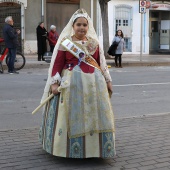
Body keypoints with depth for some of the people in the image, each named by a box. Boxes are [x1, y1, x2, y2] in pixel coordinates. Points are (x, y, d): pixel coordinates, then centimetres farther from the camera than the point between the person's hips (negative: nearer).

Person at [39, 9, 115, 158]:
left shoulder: (94, 43, 10)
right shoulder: (65, 42, -1)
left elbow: (101, 63, 14)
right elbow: (57, 64, -4)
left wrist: (108, 80, 13)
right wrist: (54, 83, -12)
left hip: (94, 82, 4)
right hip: (71, 83, -3)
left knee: (94, 114, 6)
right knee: (72, 115, -1)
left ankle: (94, 146, 19)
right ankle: (70, 147, 10)